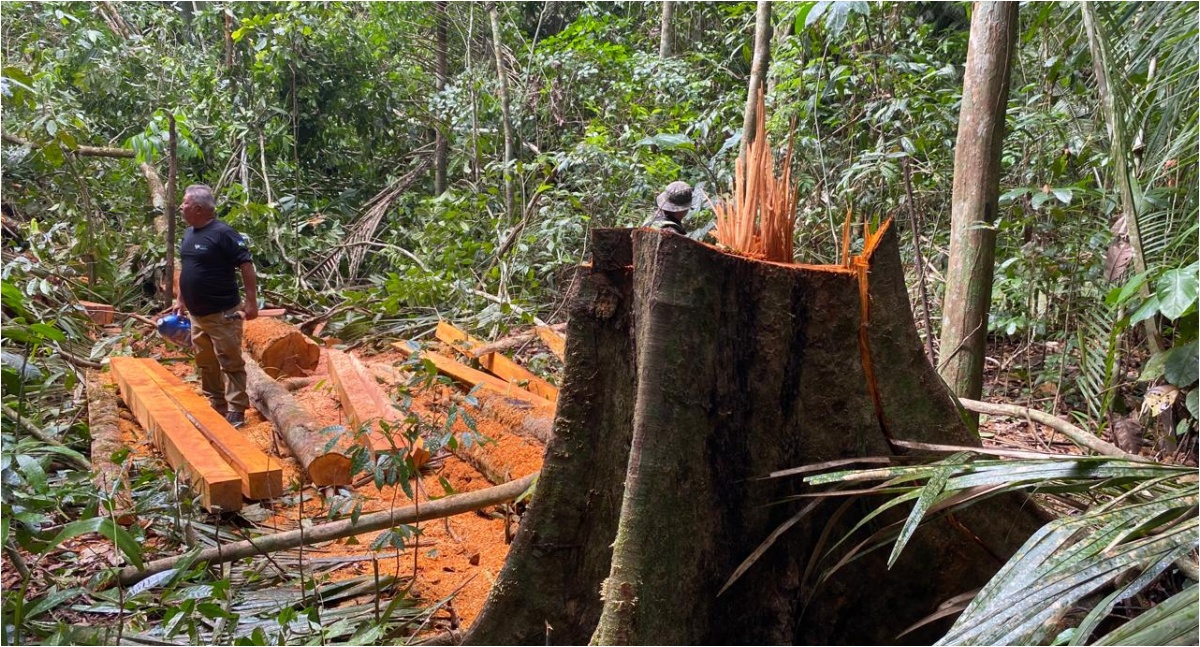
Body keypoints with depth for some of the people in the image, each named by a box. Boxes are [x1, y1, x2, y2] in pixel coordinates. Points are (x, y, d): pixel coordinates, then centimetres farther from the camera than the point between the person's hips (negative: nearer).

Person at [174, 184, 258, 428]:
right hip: (196, 314, 9)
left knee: (230, 363, -2)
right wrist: (180, 300, 22)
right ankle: (215, 405, 28)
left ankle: (235, 411, 3)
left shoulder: (223, 233, -15)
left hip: (222, 314, -9)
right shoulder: (189, 233, 11)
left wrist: (251, 302, -21)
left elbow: (246, 266, -18)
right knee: (206, 363, 16)